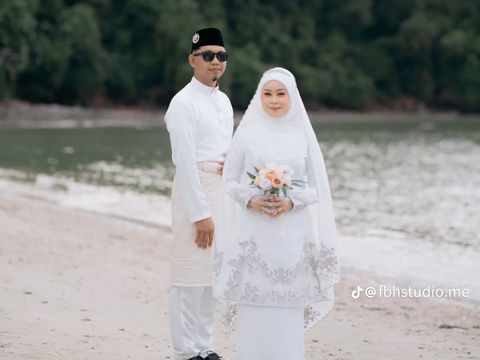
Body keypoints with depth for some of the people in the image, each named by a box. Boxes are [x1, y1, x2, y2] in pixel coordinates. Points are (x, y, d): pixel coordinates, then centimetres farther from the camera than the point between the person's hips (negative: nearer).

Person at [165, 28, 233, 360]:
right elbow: (185, 161, -15)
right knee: (191, 275, -7)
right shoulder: (184, 103, -10)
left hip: (222, 192, 8)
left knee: (213, 274, 12)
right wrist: (200, 214, -19)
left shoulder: (224, 102, 15)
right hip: (194, 191, -8)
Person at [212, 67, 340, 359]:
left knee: (287, 304, 0)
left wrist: (291, 202, -12)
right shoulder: (247, 133, 2)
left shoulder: (302, 135, 5)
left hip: (291, 233, 1)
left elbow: (316, 188, 5)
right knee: (255, 302, -2)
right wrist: (251, 200, -14)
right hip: (254, 232, -1)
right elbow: (230, 181, 4)